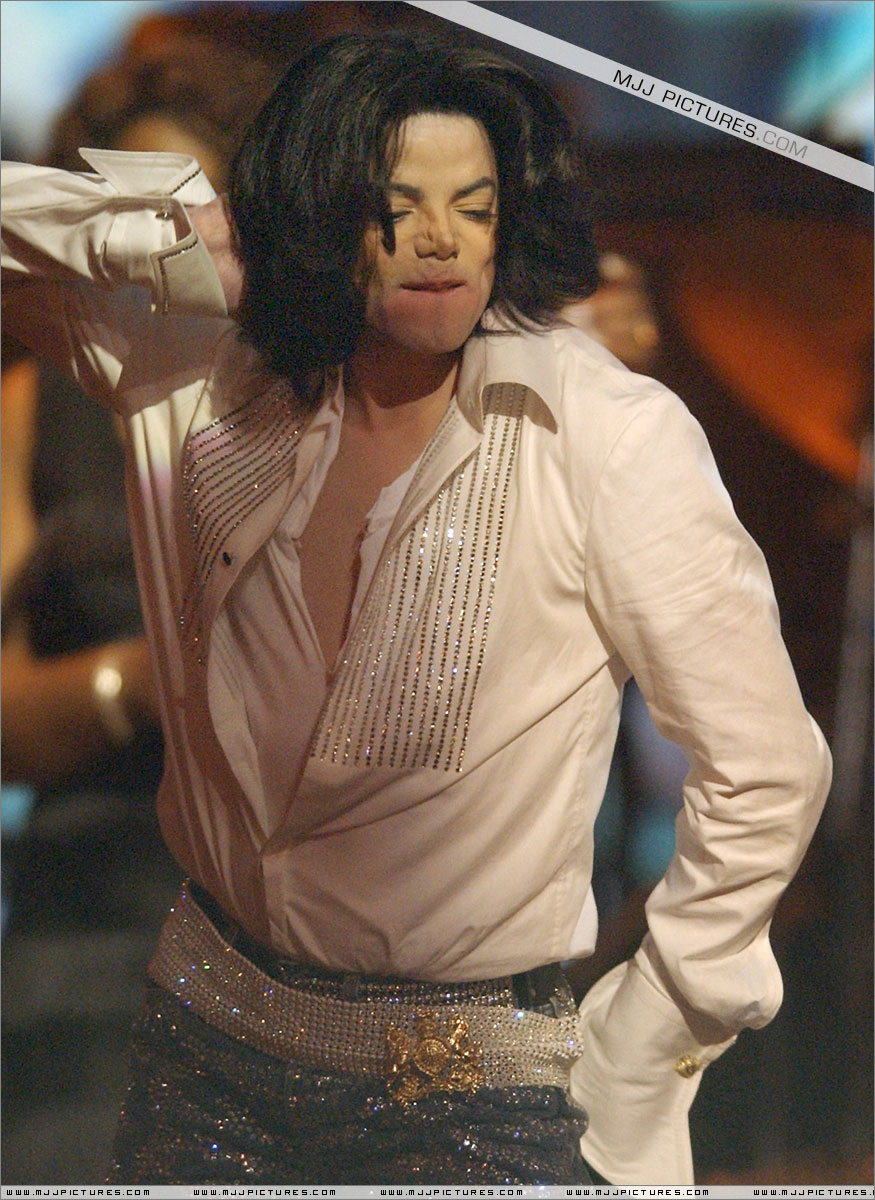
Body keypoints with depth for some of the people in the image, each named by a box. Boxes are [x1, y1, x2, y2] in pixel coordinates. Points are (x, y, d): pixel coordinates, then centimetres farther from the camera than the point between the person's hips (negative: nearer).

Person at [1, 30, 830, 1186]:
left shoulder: (612, 433, -11)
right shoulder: (221, 387, 1)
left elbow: (765, 777, -8)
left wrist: (632, 1056, -4)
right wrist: (187, 233, -7)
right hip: (208, 1045, 4)